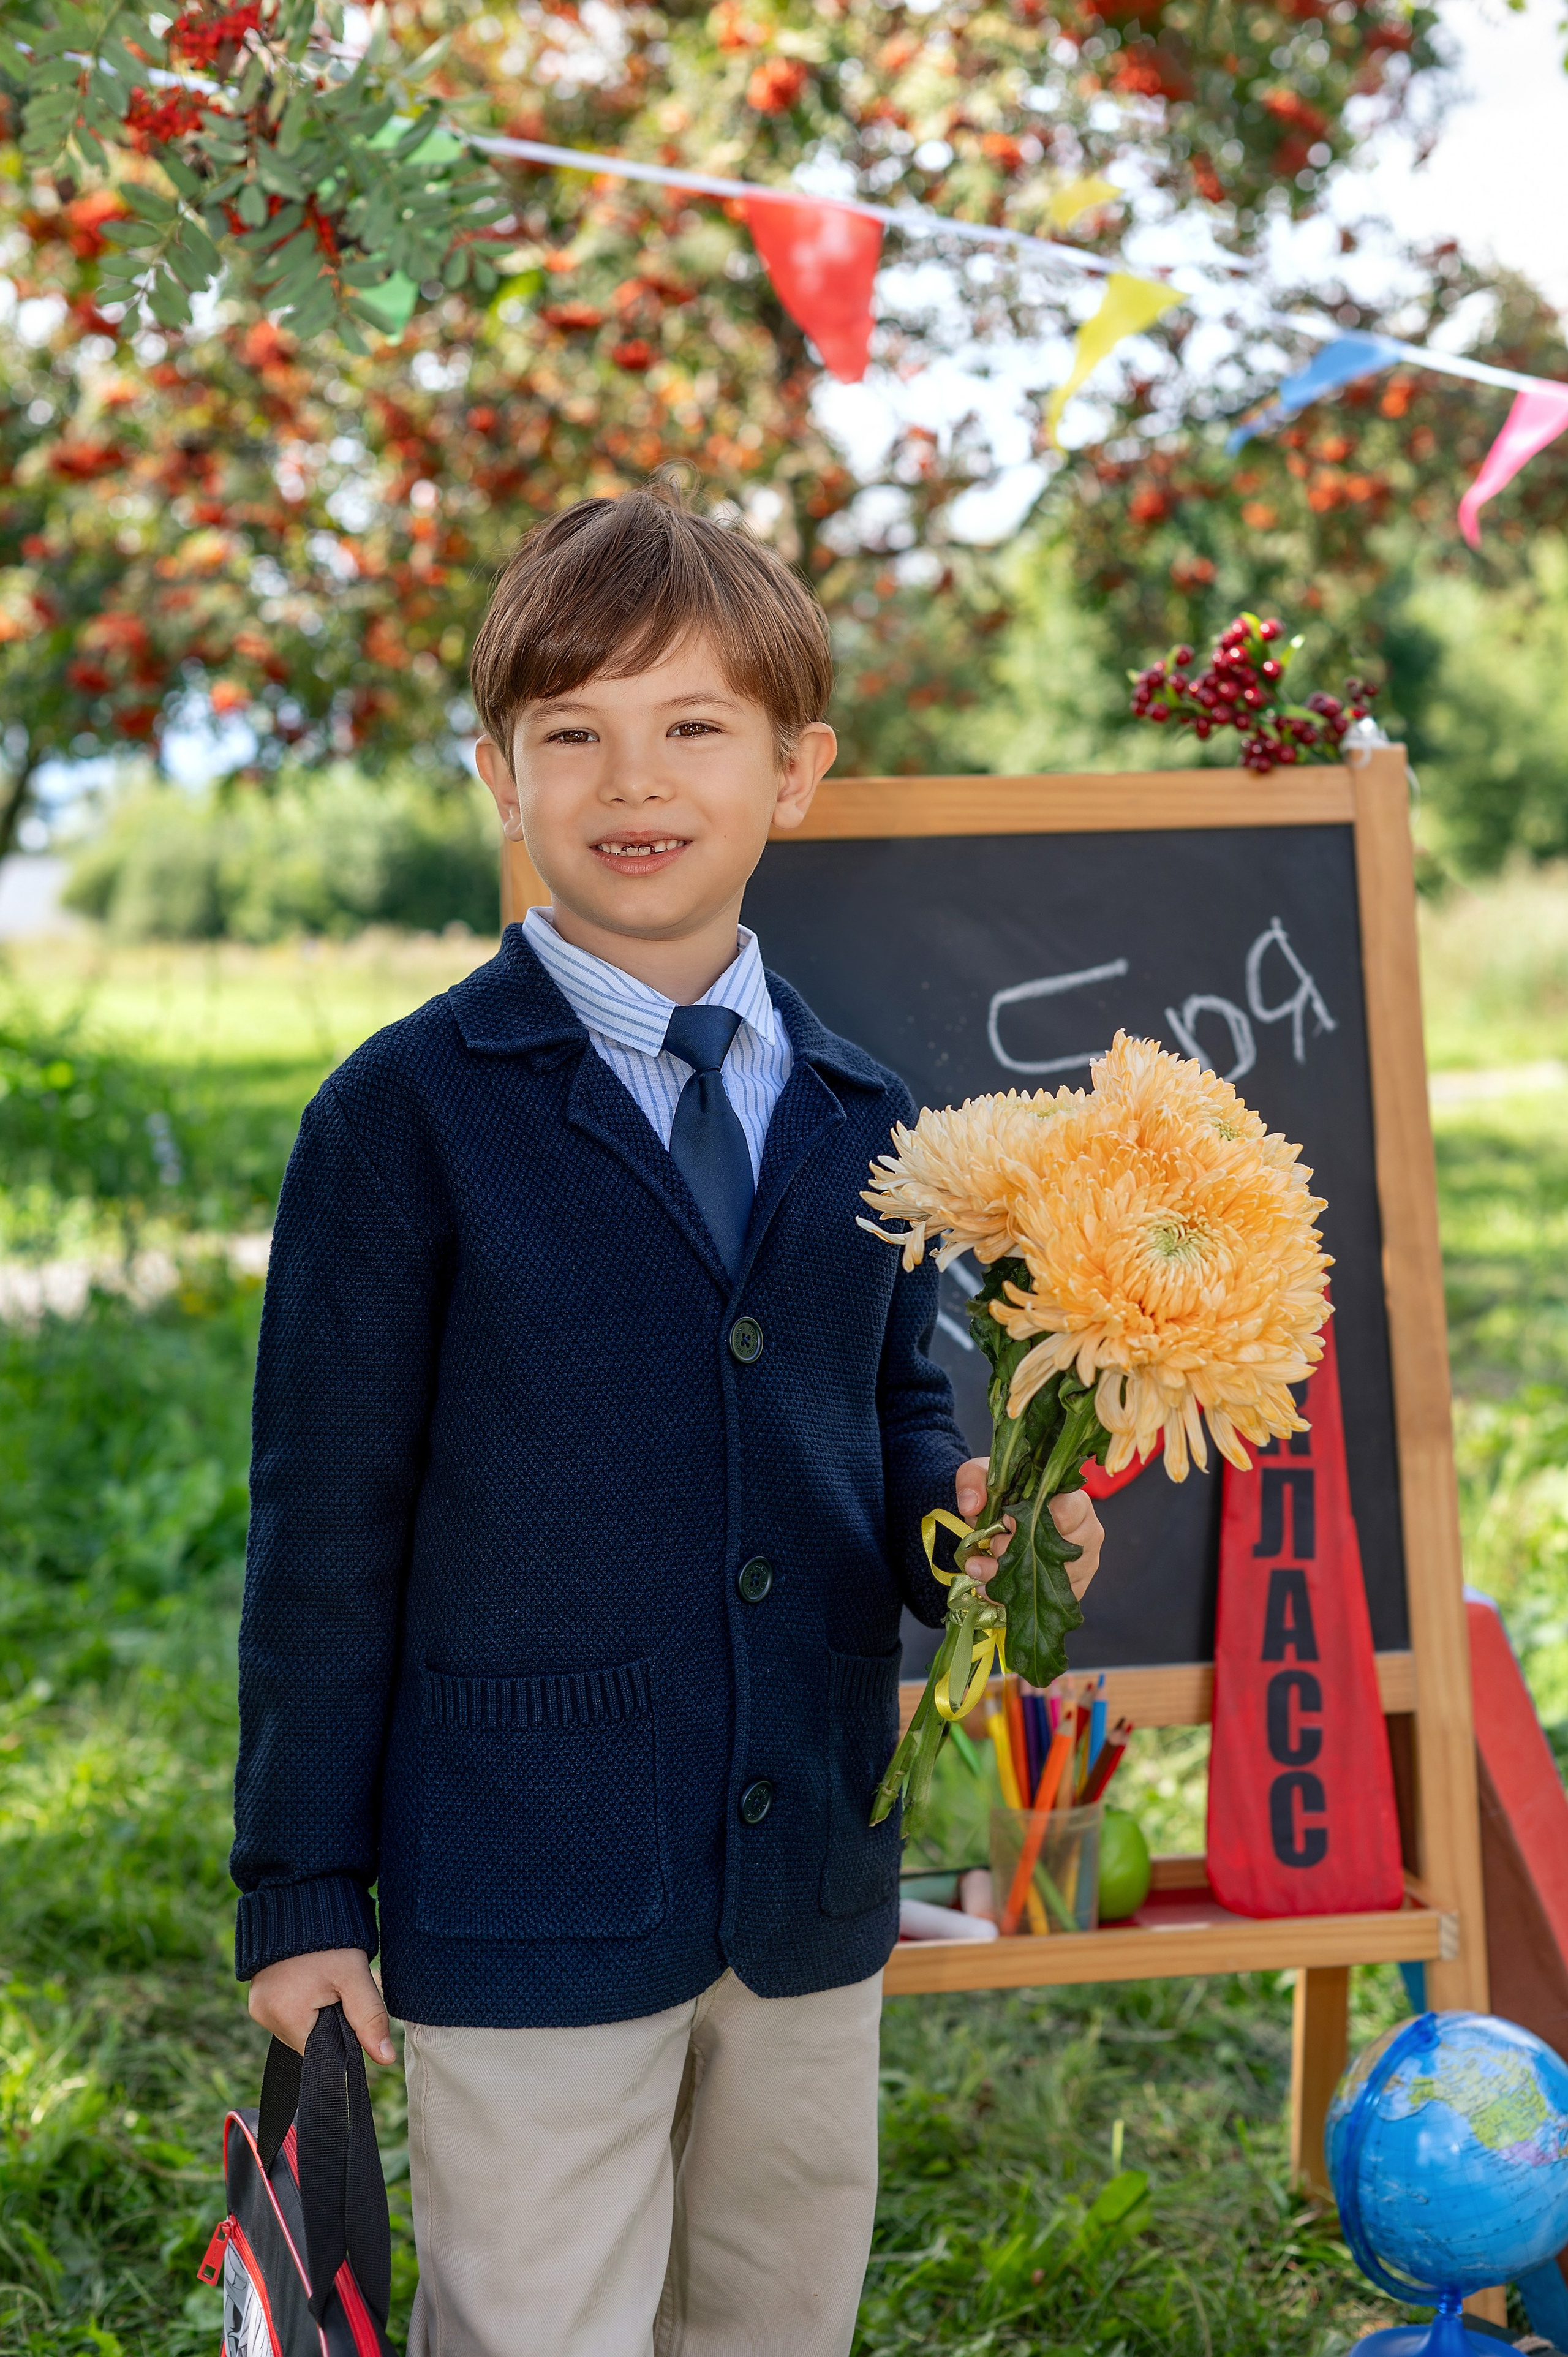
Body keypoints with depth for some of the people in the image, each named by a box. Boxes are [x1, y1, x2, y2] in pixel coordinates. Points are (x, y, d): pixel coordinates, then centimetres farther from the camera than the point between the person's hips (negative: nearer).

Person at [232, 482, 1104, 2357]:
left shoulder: (860, 1122, 6)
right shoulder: (408, 1118, -8)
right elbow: (327, 1525, -6)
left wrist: (957, 1511, -7)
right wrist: (299, 1896, -6)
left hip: (815, 1896, 5)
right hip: (528, 1902, -5)